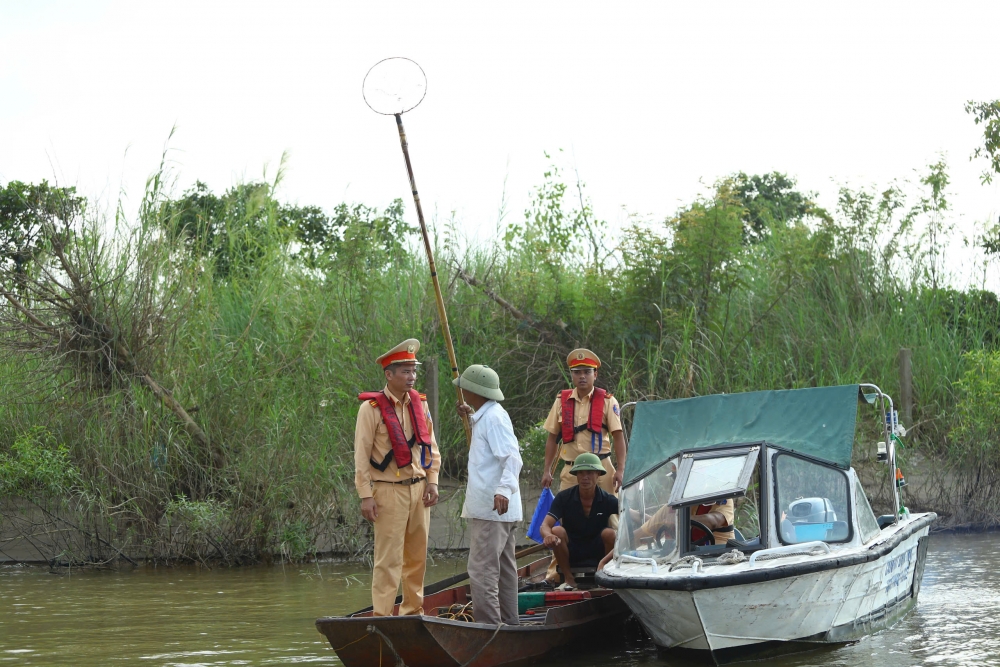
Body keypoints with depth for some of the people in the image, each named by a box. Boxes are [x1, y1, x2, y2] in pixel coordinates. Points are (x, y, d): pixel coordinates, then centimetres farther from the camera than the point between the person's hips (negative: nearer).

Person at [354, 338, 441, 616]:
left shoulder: (419, 404, 10)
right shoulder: (371, 408, -8)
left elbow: (431, 446, 16)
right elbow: (361, 455, -9)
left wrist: (432, 481, 5)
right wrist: (366, 496, -14)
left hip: (418, 489, 6)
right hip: (389, 491, -6)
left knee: (417, 555, 11)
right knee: (388, 559, -8)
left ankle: (413, 610, 22)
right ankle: (381, 615, -6)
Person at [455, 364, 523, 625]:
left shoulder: (493, 418, -15)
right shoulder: (487, 415, 17)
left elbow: (512, 457, -25)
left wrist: (504, 489, -38)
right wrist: (472, 415, 35)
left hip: (491, 508, -11)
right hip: (501, 510, 11)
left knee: (482, 569, -13)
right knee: (504, 568, 15)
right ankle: (507, 623, 22)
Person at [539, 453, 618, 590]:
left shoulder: (608, 500, -11)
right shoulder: (564, 497, -11)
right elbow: (545, 525, -20)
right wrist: (548, 535, -45)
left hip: (599, 552, 0)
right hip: (571, 553, 0)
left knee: (609, 533, -29)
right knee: (557, 531, -28)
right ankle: (569, 578, -10)